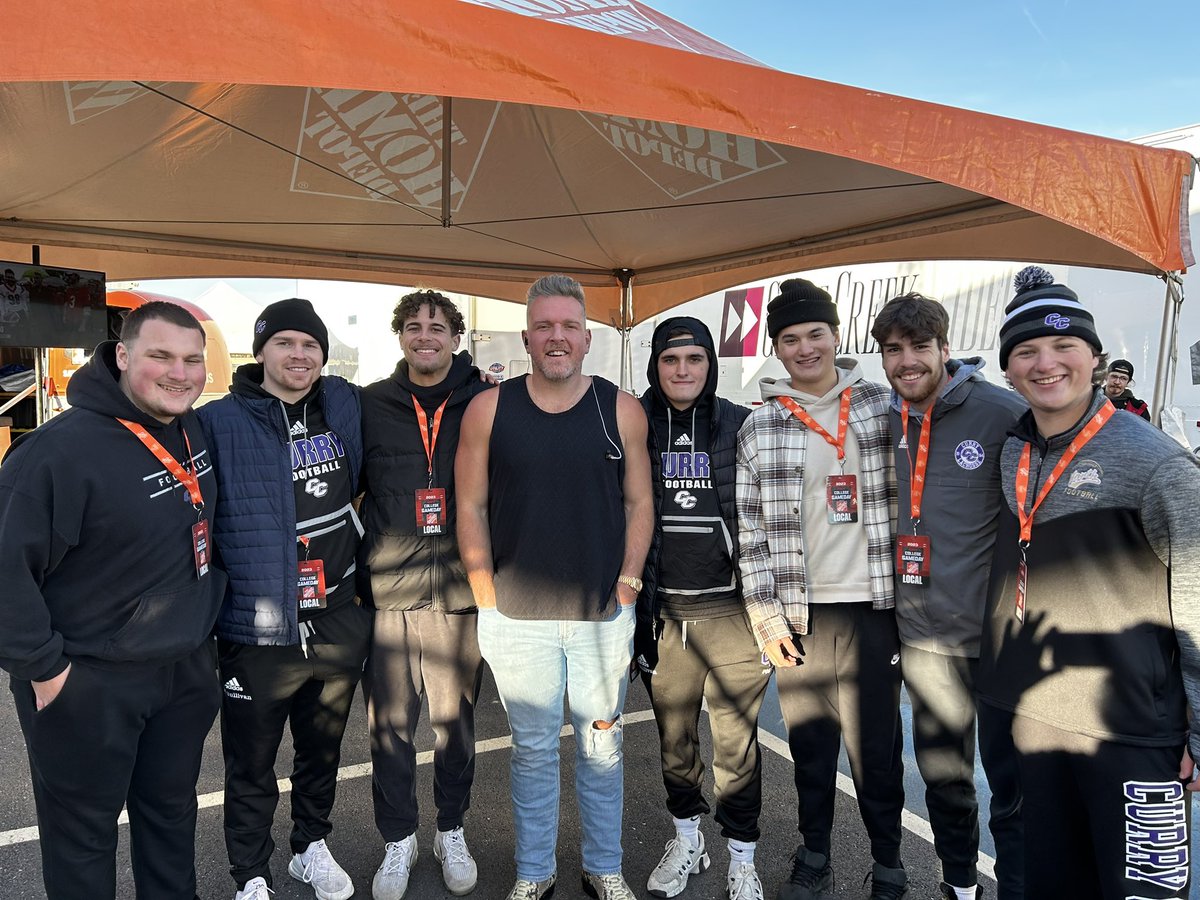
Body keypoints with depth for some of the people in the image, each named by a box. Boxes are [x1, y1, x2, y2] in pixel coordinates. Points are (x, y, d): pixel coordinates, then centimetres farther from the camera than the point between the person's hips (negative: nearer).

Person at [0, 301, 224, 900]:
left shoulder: (195, 430, -1)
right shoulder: (59, 449, -24)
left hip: (188, 666, 6)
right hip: (87, 682, -6)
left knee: (172, 810, 23)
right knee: (83, 832, 15)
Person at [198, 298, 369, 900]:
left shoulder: (344, 406, 1)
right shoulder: (218, 423, -10)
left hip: (340, 621, 4)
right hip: (258, 630, -3)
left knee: (322, 750, 22)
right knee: (251, 766, 13)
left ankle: (311, 848, 45)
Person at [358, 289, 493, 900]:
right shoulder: (370, 405, 4)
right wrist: (354, 572, 5)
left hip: (460, 593, 0)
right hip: (387, 593, 1)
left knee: (456, 719, 12)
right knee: (389, 722, 9)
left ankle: (452, 833, 33)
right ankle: (398, 841, 29)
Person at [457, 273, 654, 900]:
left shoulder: (621, 410, 0)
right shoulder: (488, 409, -2)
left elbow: (639, 501, 5)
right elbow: (471, 506, 0)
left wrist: (628, 579, -3)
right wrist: (487, 595, -3)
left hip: (604, 614, 1)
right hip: (517, 617, 0)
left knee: (601, 746, 16)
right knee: (532, 749, 15)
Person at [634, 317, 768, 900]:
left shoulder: (742, 426, 0)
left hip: (730, 608, -2)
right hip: (661, 611, 2)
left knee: (737, 740, 5)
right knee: (673, 734, 14)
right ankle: (687, 840, 37)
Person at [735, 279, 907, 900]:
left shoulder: (881, 405, 4)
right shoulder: (758, 427, 2)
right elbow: (750, 527, 2)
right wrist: (764, 613, -3)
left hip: (871, 605, 0)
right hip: (799, 613, 1)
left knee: (876, 745, 7)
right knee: (809, 743, 13)